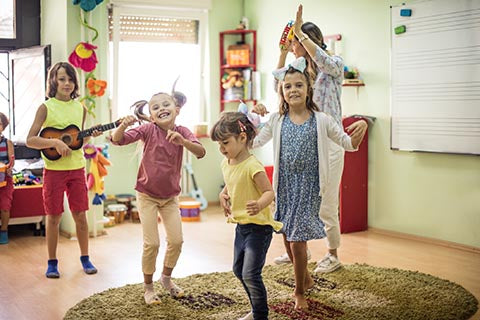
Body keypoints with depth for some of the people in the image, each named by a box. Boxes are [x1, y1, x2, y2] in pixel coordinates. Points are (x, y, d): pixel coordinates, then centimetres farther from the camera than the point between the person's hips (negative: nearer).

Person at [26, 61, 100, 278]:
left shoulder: (80, 108, 6)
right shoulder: (46, 107, -6)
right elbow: (30, 140, -11)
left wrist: (91, 136, -4)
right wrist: (55, 142, -24)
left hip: (77, 168, 3)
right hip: (54, 169, -3)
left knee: (80, 215, 7)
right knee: (54, 217, 4)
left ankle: (85, 258, 22)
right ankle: (52, 262, 18)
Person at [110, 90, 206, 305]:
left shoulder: (182, 132, -7)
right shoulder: (148, 130, -13)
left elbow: (201, 152, -23)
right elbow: (117, 140, -21)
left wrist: (183, 141, -41)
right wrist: (123, 126, -42)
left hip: (170, 196, 3)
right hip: (147, 195, -3)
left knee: (176, 240, 6)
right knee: (152, 243, -4)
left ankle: (166, 278, 32)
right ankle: (148, 287, 16)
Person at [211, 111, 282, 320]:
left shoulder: (252, 166, -22)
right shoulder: (226, 164, 4)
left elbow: (269, 192, -24)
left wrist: (259, 205, -43)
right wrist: (223, 194, 2)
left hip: (259, 226, -10)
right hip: (241, 225, 10)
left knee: (250, 274, -11)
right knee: (239, 270, 20)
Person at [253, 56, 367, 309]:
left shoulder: (321, 120, -4)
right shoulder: (277, 120, 2)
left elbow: (348, 144, 1)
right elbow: (254, 142, 4)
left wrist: (361, 129, -19)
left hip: (309, 187, -3)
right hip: (284, 186, 3)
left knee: (297, 241, -4)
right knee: (287, 239, 12)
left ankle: (300, 292, 19)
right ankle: (306, 278, 42)